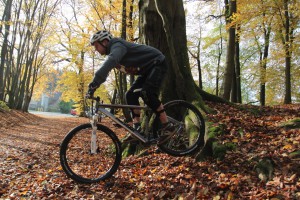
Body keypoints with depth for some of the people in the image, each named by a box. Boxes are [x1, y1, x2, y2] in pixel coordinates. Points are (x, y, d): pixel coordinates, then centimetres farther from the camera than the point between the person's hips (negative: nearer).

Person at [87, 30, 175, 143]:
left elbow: (109, 63, -43)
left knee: (146, 93, -29)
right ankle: (137, 129, -5)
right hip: (146, 70, 10)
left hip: (157, 64, -10)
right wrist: (93, 87, 2)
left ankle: (167, 126, -20)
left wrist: (94, 83, -50)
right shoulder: (112, 53, 9)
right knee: (130, 95, -4)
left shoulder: (117, 46, -22)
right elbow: (103, 72, 13)